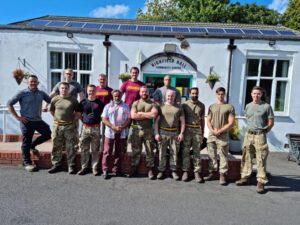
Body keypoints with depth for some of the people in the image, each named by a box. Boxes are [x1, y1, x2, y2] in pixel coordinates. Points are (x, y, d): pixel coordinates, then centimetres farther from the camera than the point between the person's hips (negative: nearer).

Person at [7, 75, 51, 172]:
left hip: (38, 120, 4)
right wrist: (17, 117, -8)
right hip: (27, 122, -4)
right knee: (26, 143, 3)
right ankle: (27, 163, 18)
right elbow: (9, 104, -4)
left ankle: (33, 145, 25)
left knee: (48, 134, 1)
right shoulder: (22, 93, -5)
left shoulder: (41, 93, 6)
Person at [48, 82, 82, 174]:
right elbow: (52, 111, 15)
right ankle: (56, 165, 25)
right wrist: (57, 118, 10)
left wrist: (73, 120, 2)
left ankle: (71, 166, 15)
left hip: (70, 127, -2)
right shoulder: (55, 99, 4)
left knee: (70, 148, 4)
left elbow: (78, 113, 6)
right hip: (57, 126, 2)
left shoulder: (73, 100, 0)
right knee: (56, 147, 10)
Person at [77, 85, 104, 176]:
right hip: (85, 128, 1)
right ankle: (84, 167, 19)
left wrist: (98, 120, 3)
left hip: (96, 128, -1)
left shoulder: (99, 103, 3)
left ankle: (95, 168, 13)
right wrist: (84, 120, 5)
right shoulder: (83, 102, 5)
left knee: (95, 149, 5)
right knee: (84, 149, 7)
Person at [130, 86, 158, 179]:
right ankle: (133, 168, 20)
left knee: (149, 151, 5)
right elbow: (133, 116, -9)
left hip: (148, 130, 0)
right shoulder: (135, 103, 6)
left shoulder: (152, 103, 5)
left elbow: (154, 115, -13)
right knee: (136, 150, 8)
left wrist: (140, 113, -8)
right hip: (136, 130, 0)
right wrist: (148, 115, -8)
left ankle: (150, 169, 14)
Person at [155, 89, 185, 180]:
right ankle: (161, 171, 13)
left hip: (174, 133, 1)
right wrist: (157, 133, -4)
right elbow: (157, 121, 4)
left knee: (174, 153, 4)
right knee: (162, 153, 4)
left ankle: (174, 171, 14)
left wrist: (181, 133, -1)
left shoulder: (179, 107, 9)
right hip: (163, 132, -1)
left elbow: (182, 121, 9)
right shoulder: (161, 107, 6)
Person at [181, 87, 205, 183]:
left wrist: (203, 132, 9)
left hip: (197, 130, 2)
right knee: (186, 151, 2)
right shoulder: (185, 104, 3)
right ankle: (185, 171, 11)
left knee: (197, 152, 3)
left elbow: (202, 119, 14)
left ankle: (197, 172, 8)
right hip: (187, 129, -1)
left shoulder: (202, 105, 10)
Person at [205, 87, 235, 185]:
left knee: (223, 156, -1)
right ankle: (212, 173, 19)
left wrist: (220, 131, -13)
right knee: (212, 155, 9)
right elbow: (208, 121, 10)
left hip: (223, 136, -4)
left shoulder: (229, 107, 0)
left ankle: (222, 175, 7)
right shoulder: (211, 106, 13)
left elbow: (231, 123, -6)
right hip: (211, 135, 4)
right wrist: (212, 130, -8)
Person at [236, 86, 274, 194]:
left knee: (261, 160, -2)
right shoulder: (248, 106, 11)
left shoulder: (266, 106, -3)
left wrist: (262, 132, 2)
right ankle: (245, 177, 22)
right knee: (246, 158, 10)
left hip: (260, 136, -4)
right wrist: (251, 129, 13)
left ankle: (261, 182, 4)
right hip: (248, 134, 5)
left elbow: (271, 123, 0)